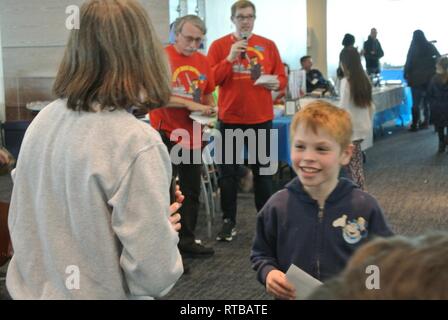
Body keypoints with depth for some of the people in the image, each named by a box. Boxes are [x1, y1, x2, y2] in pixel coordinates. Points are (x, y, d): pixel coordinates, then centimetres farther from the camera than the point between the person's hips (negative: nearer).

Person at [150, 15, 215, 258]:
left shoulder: (203, 62, 7)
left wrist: (209, 112, -1)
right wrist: (189, 104, -22)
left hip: (192, 135, 7)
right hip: (165, 134, -6)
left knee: (192, 191, 14)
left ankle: (187, 242, 27)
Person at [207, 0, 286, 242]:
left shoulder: (268, 45, 5)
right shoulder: (219, 46, 1)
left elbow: (282, 77, 7)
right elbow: (210, 79, -8)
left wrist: (276, 83, -15)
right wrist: (230, 58, -18)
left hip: (261, 118, 1)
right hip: (230, 118, -1)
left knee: (263, 171, 9)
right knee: (228, 172, 4)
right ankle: (229, 221, 13)